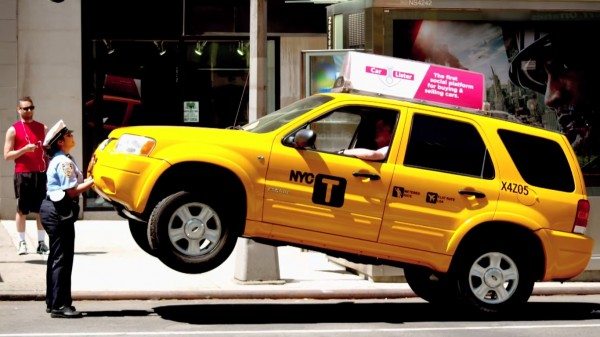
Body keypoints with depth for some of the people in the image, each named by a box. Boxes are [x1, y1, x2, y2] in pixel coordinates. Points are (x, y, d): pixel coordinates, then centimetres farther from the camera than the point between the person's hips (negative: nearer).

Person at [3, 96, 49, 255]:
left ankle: (41, 242, 9)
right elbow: (7, 155, -3)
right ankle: (22, 243, 6)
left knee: (41, 209, 4)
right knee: (22, 210, 0)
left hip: (40, 173, 3)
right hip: (22, 174, -3)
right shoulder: (13, 130, 2)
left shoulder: (42, 128, 13)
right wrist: (24, 149, -17)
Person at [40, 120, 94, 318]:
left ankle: (53, 302, 20)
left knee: (56, 257, 15)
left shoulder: (59, 160, 17)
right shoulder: (64, 162, -15)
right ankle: (59, 306, -10)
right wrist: (92, 182, -13)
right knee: (62, 259, -9)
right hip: (60, 213, -11)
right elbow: (72, 191, -20)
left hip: (53, 210, 11)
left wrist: (88, 180, 3)